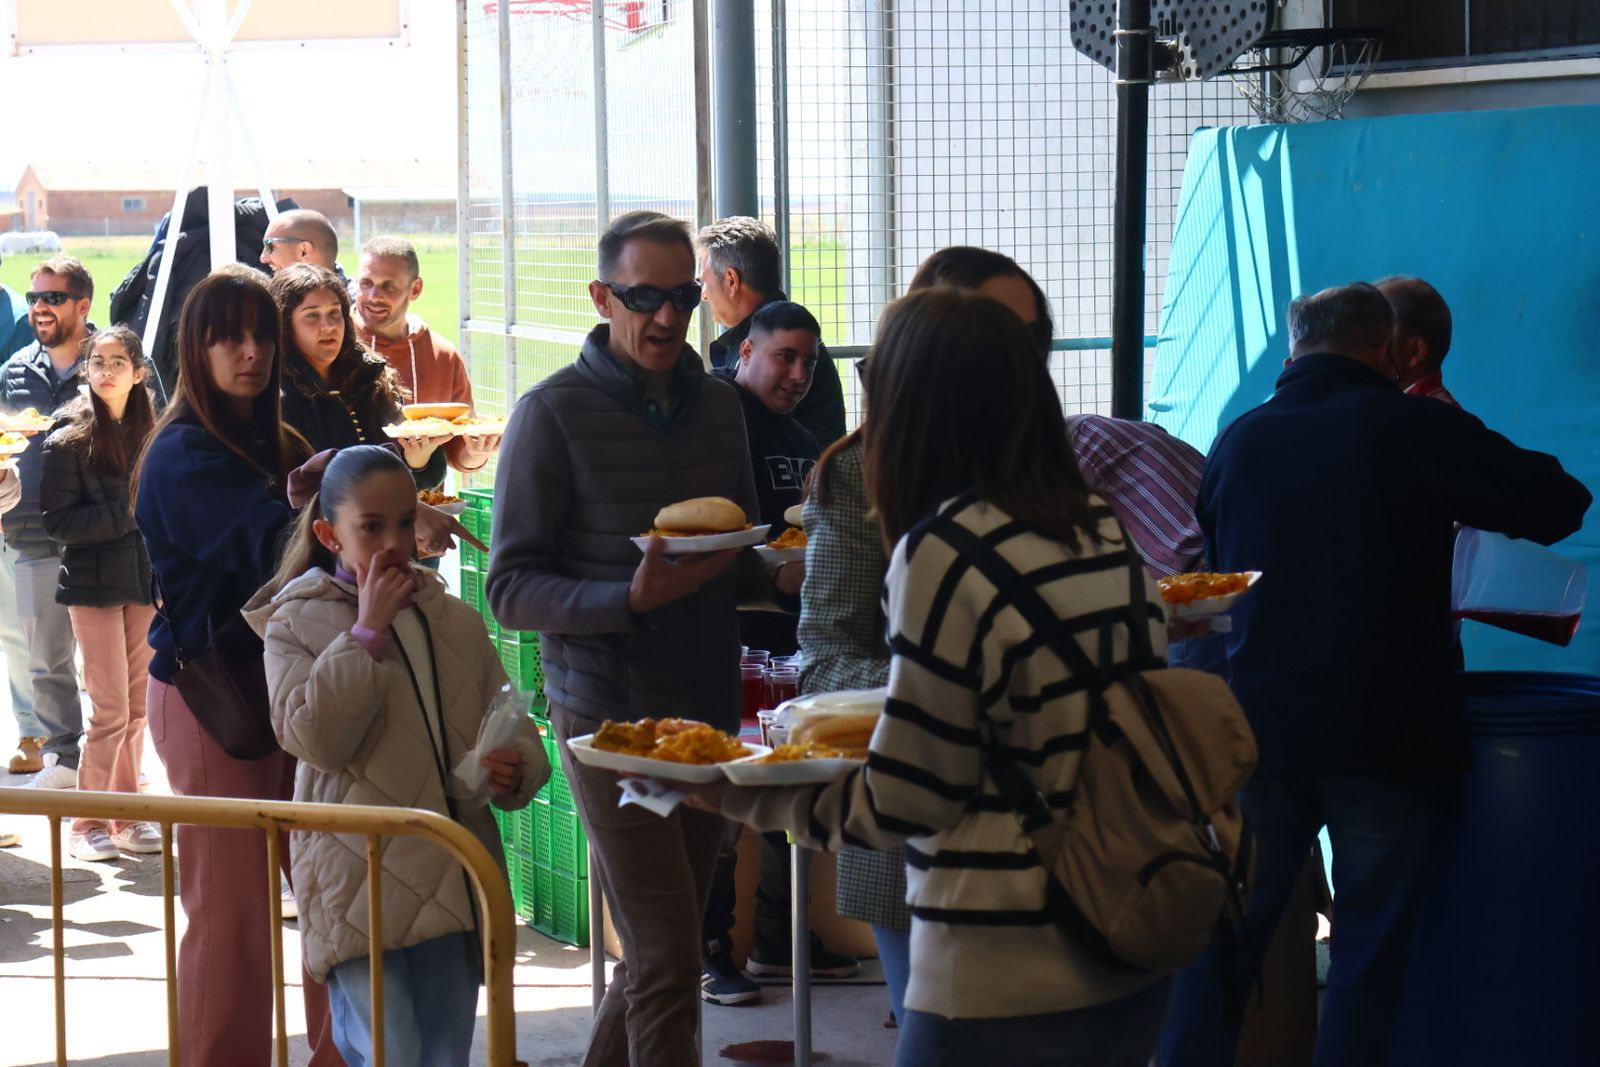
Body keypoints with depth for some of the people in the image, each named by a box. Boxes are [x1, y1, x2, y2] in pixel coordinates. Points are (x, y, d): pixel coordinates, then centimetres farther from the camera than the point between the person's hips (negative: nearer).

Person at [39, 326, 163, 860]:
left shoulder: (149, 433, 6)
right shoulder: (69, 439, -7)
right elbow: (55, 519, -11)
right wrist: (127, 514, -18)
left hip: (143, 581, 4)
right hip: (93, 584, -4)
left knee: (137, 708, 8)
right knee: (112, 711, -5)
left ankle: (125, 817, 18)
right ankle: (88, 824, 7)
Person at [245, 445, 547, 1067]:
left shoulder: (456, 622, 11)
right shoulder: (297, 624, 1)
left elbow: (512, 727, 12)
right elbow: (313, 737, -13)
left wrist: (514, 771, -11)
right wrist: (368, 632, -13)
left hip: (452, 886, 4)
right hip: (361, 891, -4)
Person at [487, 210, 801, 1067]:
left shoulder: (718, 404, 10)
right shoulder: (554, 412, -7)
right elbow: (511, 588, -10)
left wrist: (783, 577, -3)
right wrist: (633, 598, -25)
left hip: (708, 709, 6)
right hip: (609, 719, -6)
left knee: (656, 955, 13)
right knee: (669, 964, -9)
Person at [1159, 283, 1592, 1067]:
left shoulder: (1238, 441, 6)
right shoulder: (1416, 428, -8)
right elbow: (1558, 505, -4)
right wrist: (1448, 505, 12)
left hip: (1264, 728, 4)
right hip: (1386, 737, -3)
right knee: (1369, 943, 6)